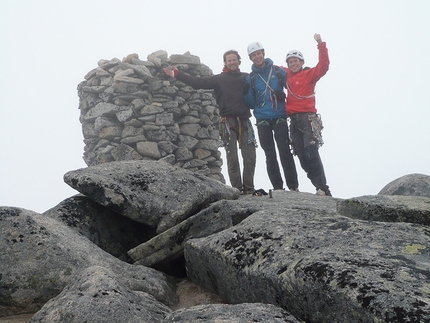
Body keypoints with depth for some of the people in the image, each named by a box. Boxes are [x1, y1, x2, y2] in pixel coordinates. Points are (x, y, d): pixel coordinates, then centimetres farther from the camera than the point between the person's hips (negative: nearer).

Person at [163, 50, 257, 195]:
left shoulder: (247, 78, 15)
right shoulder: (219, 79, 7)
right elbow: (198, 82, 0)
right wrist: (177, 74, -7)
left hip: (244, 122, 2)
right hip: (228, 122, -2)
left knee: (250, 156, -1)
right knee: (232, 157, -3)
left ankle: (249, 187, 6)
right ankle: (237, 187, 2)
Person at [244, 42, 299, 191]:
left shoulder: (279, 71, 6)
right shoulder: (250, 78, 9)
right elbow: (251, 104, 7)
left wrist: (283, 96, -6)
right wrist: (246, 92, -9)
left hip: (279, 117, -1)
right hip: (262, 120, 2)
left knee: (285, 151, -8)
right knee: (270, 155, 2)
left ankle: (293, 186, -4)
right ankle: (277, 187, 7)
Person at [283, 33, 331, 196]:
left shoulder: (309, 74, 2)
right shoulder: (287, 75, 17)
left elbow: (323, 65, -14)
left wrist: (321, 44, -18)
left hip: (307, 117, -6)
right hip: (294, 120, 6)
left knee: (311, 155, -16)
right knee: (302, 157, 1)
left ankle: (324, 189, -13)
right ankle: (320, 188, 4)